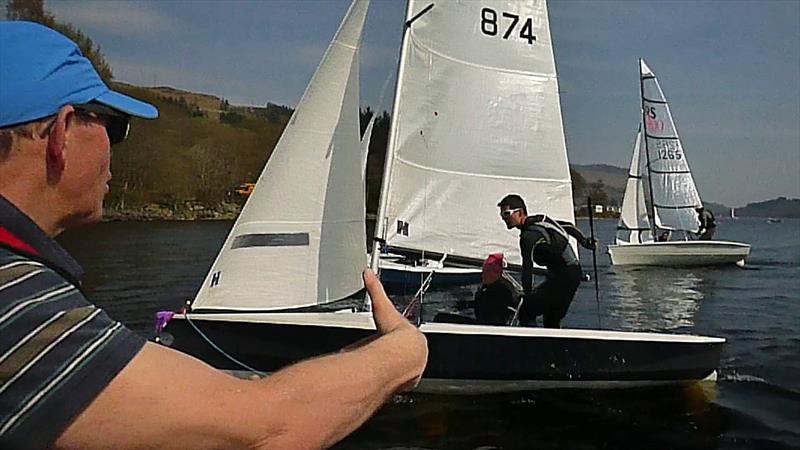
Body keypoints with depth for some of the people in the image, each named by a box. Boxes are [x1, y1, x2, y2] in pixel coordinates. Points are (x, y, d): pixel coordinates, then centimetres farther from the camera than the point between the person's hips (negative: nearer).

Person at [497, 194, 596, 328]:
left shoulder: (529, 236, -20)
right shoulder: (541, 219, 8)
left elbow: (527, 268, -23)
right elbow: (569, 226, 19)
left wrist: (527, 295, -20)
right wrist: (585, 242, 30)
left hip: (562, 279, -10)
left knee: (526, 313, -11)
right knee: (551, 320, 18)